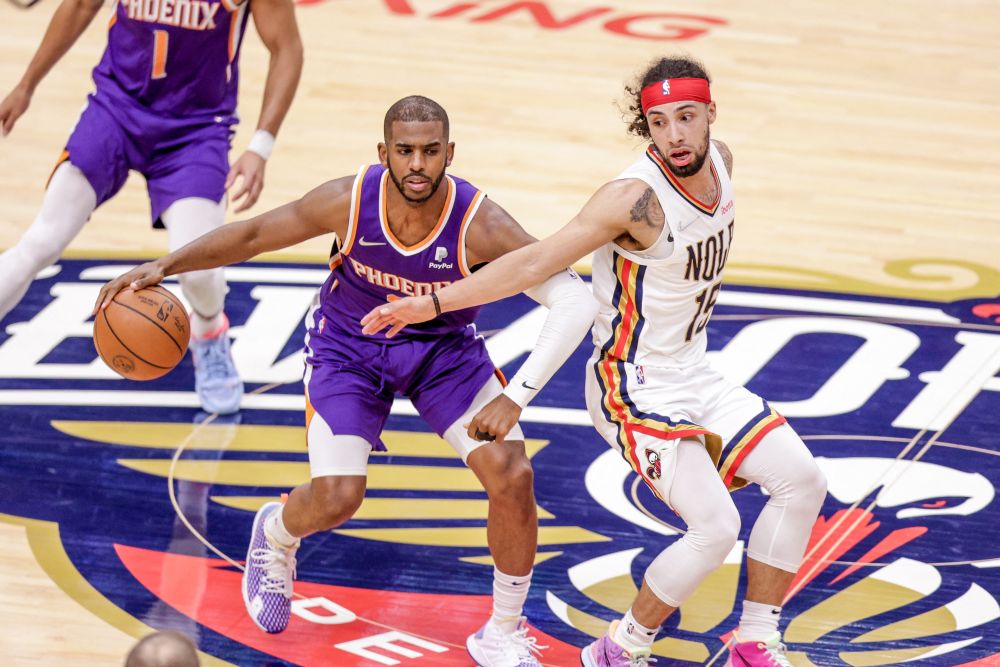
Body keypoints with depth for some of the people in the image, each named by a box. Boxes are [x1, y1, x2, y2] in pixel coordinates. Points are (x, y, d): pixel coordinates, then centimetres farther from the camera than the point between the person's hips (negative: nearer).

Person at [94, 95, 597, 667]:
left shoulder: (480, 224, -31)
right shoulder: (350, 202, -27)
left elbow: (577, 302, -31)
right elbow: (252, 235, -12)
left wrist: (515, 397, -35)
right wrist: (165, 266, -22)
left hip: (446, 347, 0)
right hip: (350, 346, 0)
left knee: (512, 476, -17)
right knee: (336, 498, -15)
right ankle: (275, 535, 25)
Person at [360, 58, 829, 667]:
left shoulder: (720, 160, -2)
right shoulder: (637, 197, -25)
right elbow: (537, 261, -27)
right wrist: (433, 303, -31)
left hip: (695, 376, 8)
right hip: (636, 389, -8)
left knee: (803, 481, 6)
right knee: (715, 527, -20)